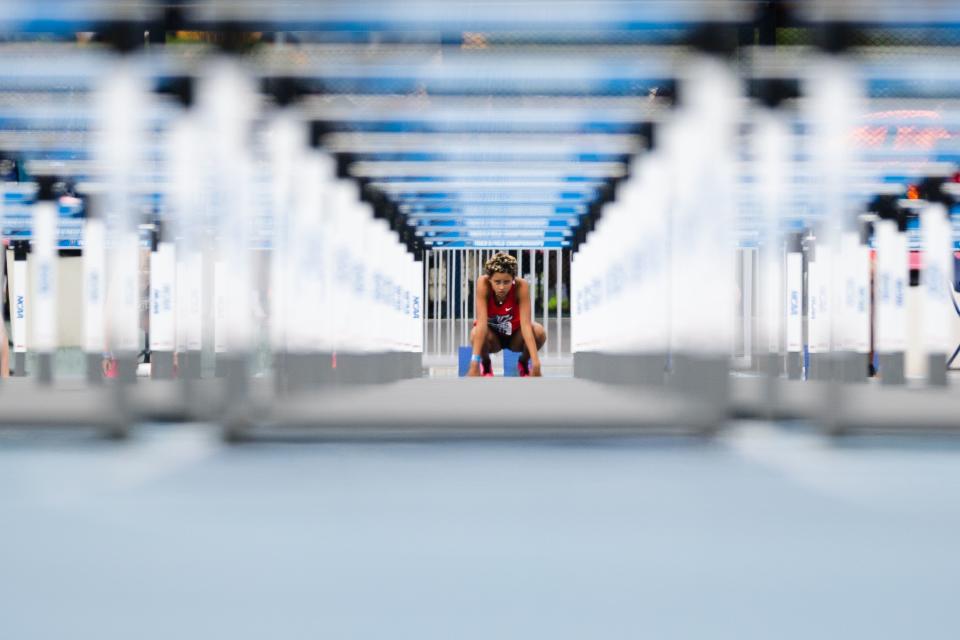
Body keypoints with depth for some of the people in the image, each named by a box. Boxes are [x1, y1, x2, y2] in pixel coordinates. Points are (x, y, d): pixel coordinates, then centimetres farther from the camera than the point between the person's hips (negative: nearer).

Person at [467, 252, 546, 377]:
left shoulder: (521, 286, -29)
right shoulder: (483, 283, -30)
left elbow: (525, 324, -34)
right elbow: (481, 321, -35)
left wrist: (536, 363, -43)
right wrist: (475, 362, -43)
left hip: (514, 334, 1)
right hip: (492, 335, -1)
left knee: (539, 332, -31)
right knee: (477, 334, -35)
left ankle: (523, 363, 3)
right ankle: (485, 364, 0)